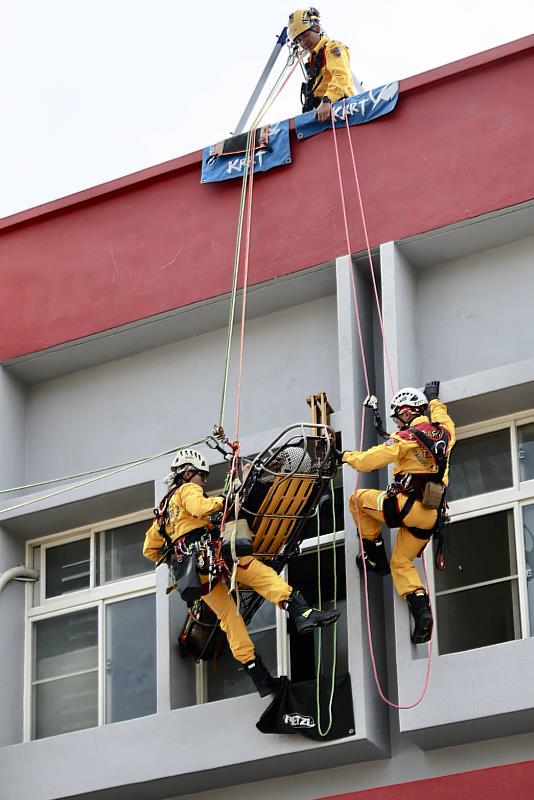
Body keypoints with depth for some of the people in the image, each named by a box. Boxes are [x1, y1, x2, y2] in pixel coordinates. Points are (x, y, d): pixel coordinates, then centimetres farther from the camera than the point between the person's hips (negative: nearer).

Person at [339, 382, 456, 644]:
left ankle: (375, 556, 17)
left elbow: (368, 461, -9)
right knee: (401, 563, 17)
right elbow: (444, 420, 38)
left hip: (406, 506, -7)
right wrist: (433, 399, 55)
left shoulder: (406, 438, -9)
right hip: (431, 515, 7)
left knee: (358, 499, 16)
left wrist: (346, 456, 10)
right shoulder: (443, 433, 11)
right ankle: (422, 611, -5)